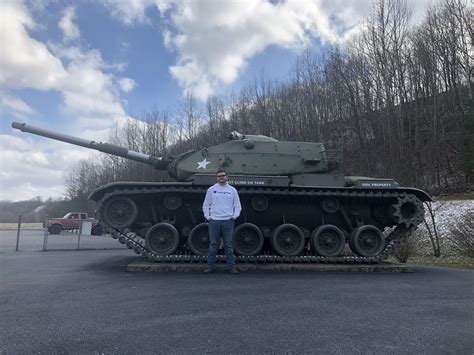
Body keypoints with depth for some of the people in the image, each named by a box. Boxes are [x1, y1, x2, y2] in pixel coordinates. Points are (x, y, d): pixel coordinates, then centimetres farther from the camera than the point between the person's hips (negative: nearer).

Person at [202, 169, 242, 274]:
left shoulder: (232, 190, 9)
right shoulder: (211, 189, 8)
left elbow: (238, 205, 12)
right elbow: (206, 205, 12)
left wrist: (235, 216, -1)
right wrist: (207, 216, 0)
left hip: (228, 221, 0)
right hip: (214, 221, 0)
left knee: (229, 245, 3)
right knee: (213, 245, 4)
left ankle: (231, 267, 9)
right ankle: (210, 266, 13)